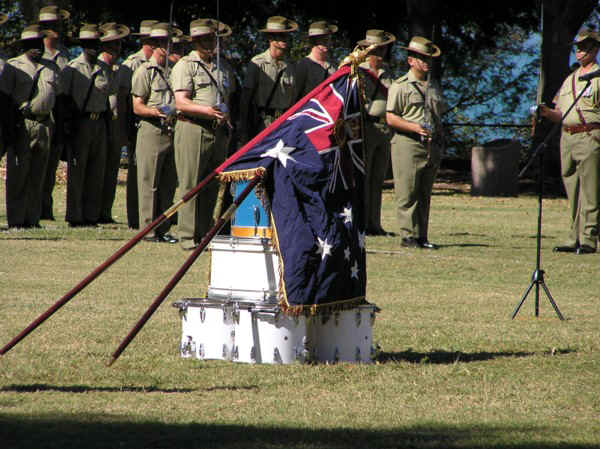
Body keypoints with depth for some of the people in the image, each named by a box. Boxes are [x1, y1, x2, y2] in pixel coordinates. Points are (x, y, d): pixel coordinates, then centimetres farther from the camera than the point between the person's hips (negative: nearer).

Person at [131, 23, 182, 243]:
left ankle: (163, 229, 12)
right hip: (151, 132, -6)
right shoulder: (144, 71, -2)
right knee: (149, 184, -5)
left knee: (168, 184, 7)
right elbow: (137, 107, -6)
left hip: (171, 132, 7)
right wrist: (156, 112, -23)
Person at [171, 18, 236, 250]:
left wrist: (226, 116, 11)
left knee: (212, 187, 6)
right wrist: (206, 111, -24)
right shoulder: (185, 65, 0)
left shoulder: (223, 68, 19)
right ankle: (187, 236, -5)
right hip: (193, 129, -6)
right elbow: (181, 102, -10)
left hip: (219, 131, 6)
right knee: (191, 185, -7)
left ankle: (204, 233, 11)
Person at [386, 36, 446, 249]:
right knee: (408, 194, -7)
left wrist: (439, 138, 14)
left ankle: (422, 236, 9)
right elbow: (391, 118, -8)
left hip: (431, 146, 6)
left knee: (424, 195, 7)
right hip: (407, 145, -6)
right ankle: (409, 235, -6)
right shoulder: (400, 86, -2)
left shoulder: (434, 86, 20)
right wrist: (416, 128, -17)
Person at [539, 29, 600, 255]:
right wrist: (547, 112, 2)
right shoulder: (570, 79, 22)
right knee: (572, 193, 7)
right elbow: (561, 114, 22)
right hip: (567, 137, 7)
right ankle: (574, 239, 11)